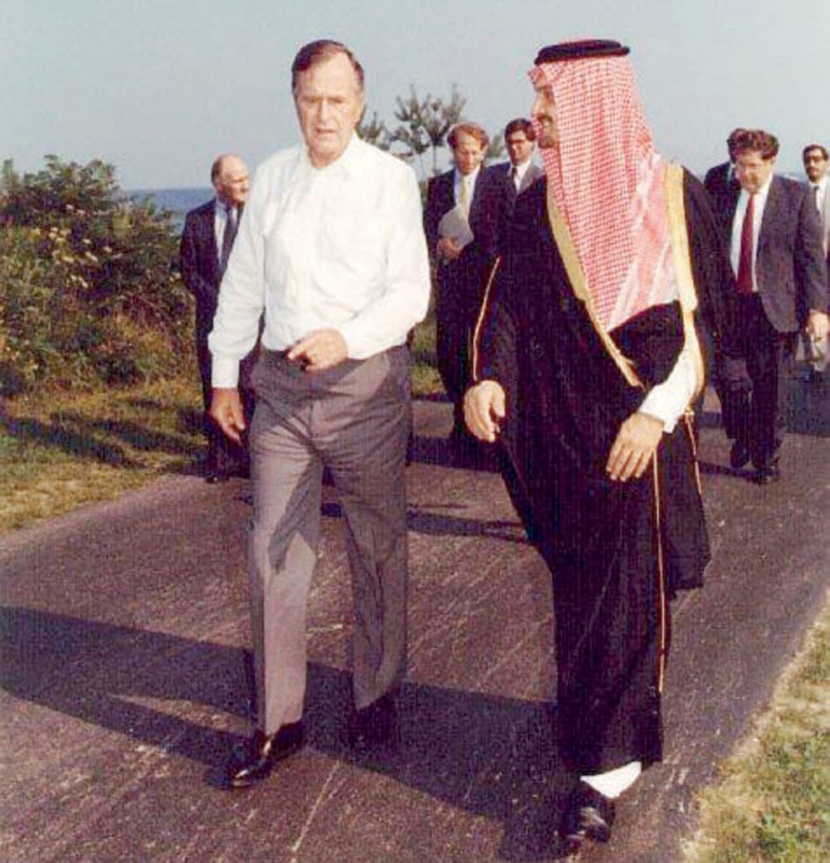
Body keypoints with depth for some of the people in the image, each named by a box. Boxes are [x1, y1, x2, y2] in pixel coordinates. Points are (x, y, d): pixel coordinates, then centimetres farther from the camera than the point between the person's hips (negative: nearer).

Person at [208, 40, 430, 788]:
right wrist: (224, 374, 12)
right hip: (282, 384, 3)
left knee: (378, 550, 9)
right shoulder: (272, 178, 9)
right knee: (274, 552, 2)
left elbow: (412, 291, -8)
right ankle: (277, 721, 14)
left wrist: (347, 337, -25)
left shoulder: (392, 179, -3)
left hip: (366, 381, -3)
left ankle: (377, 696, 27)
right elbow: (243, 282, 14)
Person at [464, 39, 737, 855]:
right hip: (560, 426, 3)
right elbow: (508, 304, -2)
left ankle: (605, 764, 7)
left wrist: (655, 414, -14)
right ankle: (610, 738, 30)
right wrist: (487, 375, -22)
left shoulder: (672, 194, -4)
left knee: (628, 592, -1)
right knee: (580, 586, 11)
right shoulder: (537, 207, 5)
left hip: (641, 425, -3)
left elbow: (701, 318, -5)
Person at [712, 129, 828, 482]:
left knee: (769, 389, 5)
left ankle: (766, 459, 22)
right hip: (729, 305, 3)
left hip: (774, 308, -2)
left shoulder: (797, 196, -2)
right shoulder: (724, 198, 7)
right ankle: (741, 438, 31)